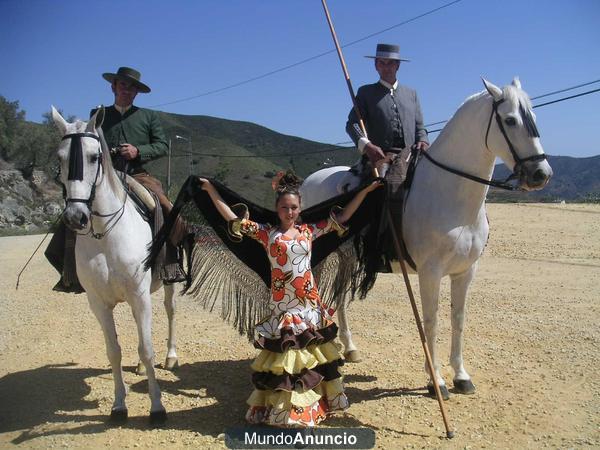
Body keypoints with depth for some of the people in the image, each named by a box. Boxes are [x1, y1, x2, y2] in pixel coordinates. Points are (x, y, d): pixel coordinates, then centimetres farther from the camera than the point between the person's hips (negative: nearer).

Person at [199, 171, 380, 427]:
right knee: (282, 355, 5)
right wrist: (211, 191, -5)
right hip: (281, 306, -2)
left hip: (309, 303, 3)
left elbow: (341, 218, 9)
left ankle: (317, 400, 30)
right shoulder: (267, 233, 0)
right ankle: (280, 406, 17)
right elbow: (233, 219, -2)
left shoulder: (309, 231, 6)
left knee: (311, 353, 14)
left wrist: (364, 191, 7)